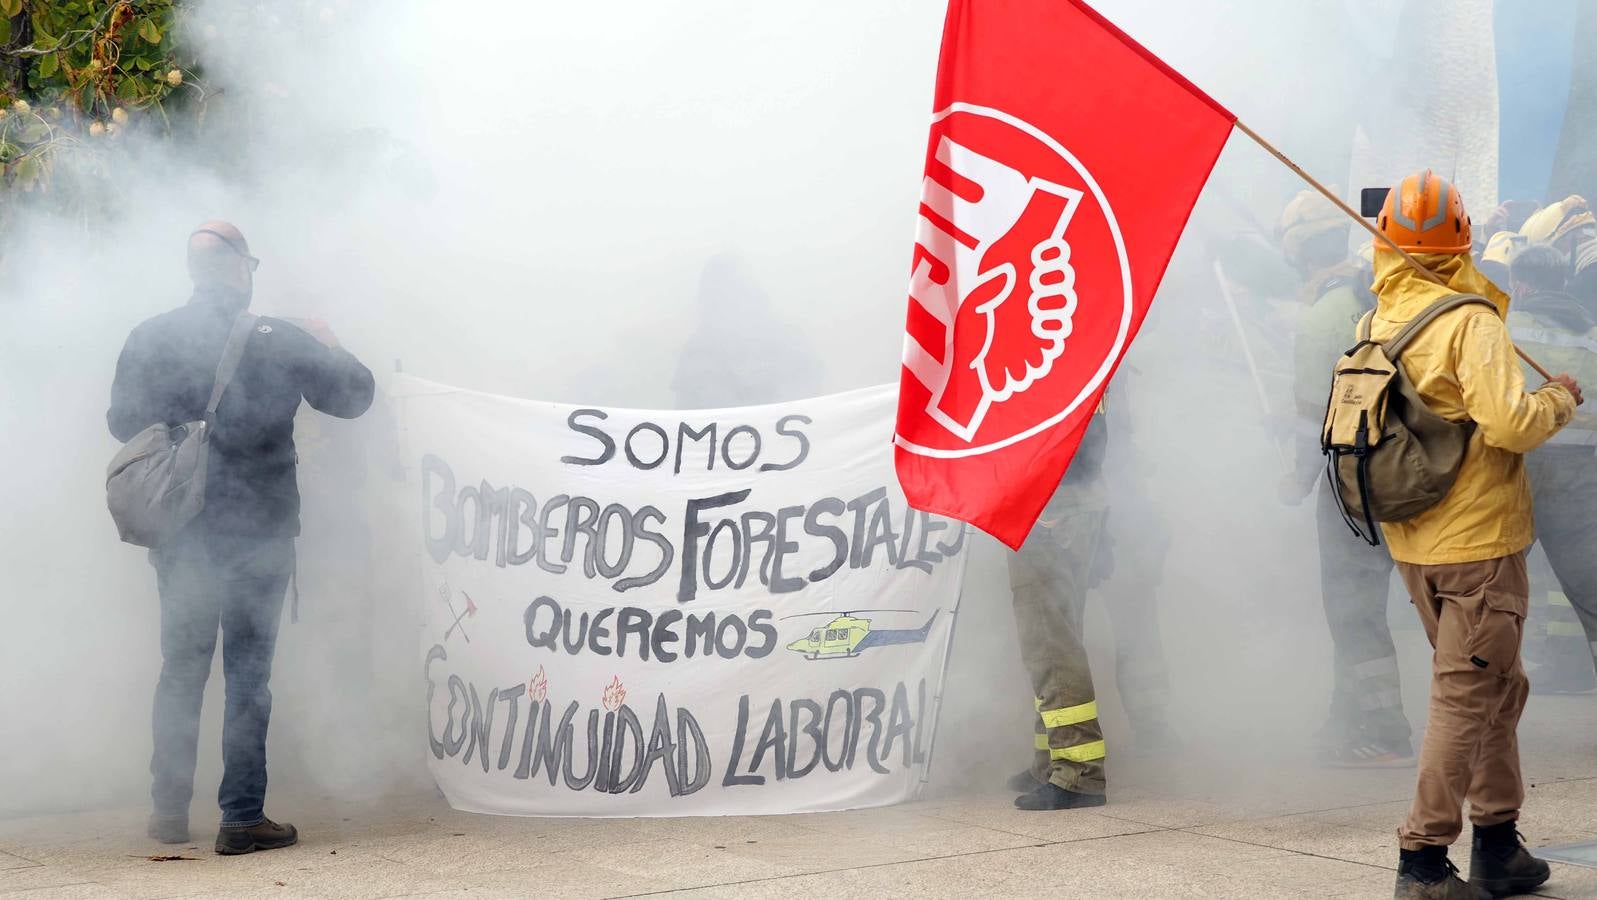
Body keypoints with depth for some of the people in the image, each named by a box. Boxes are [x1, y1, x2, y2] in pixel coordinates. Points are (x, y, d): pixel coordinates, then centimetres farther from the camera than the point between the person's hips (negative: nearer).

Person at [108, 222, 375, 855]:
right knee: (248, 673, 2)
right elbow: (353, 395, 0)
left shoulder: (149, 340, -1)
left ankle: (169, 809, 21)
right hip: (256, 534, -3)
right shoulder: (278, 341, -10)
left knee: (180, 669, 16)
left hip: (176, 534, 3)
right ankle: (242, 818, 1)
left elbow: (121, 422, 10)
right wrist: (331, 348, 19)